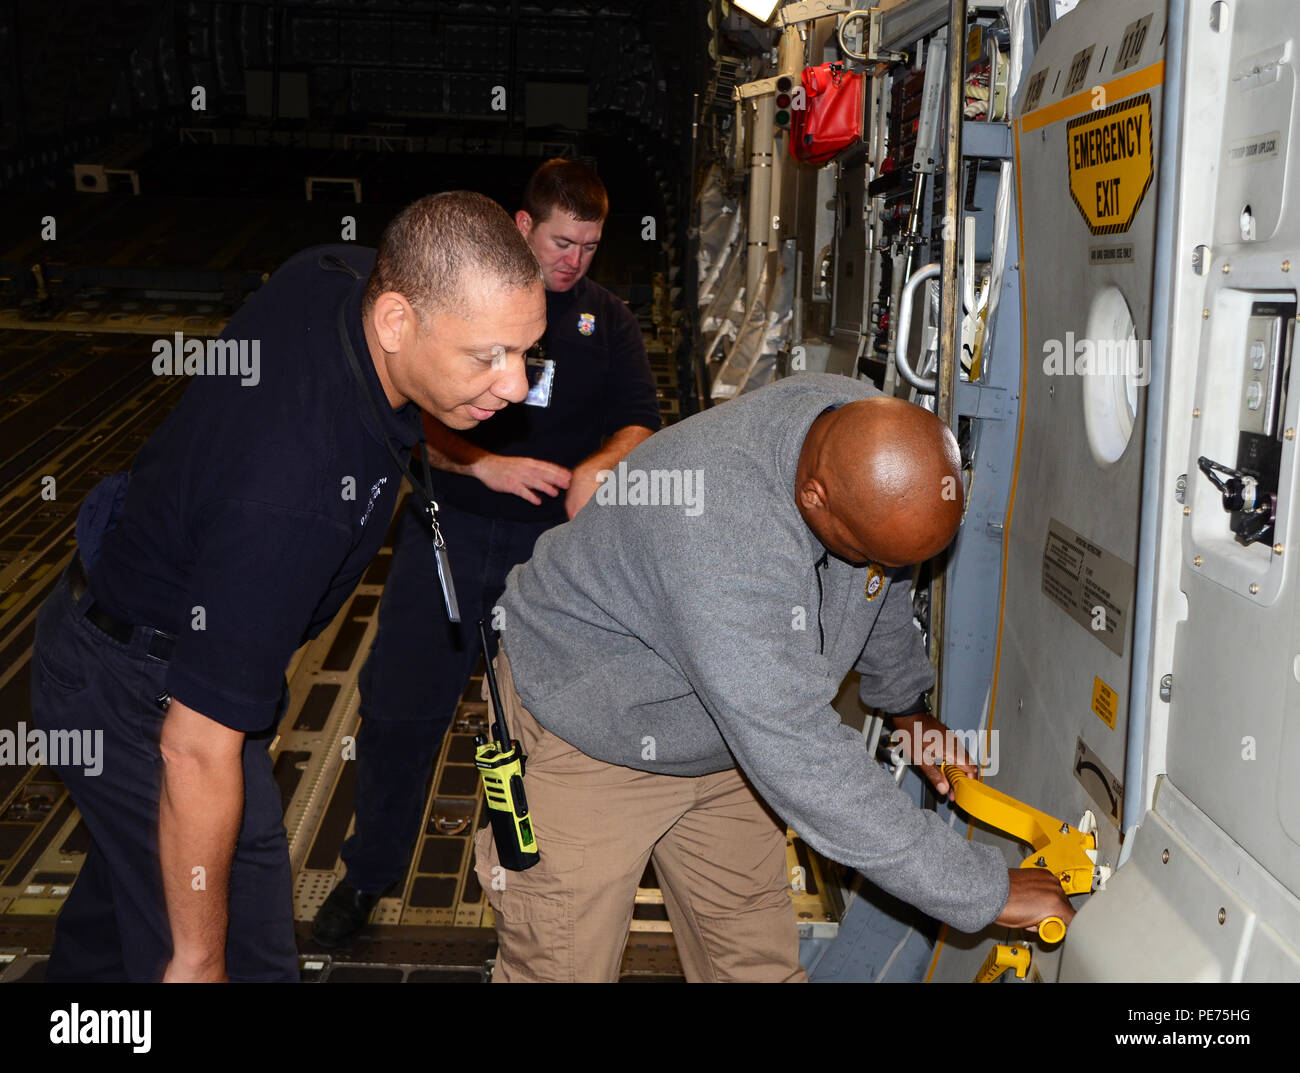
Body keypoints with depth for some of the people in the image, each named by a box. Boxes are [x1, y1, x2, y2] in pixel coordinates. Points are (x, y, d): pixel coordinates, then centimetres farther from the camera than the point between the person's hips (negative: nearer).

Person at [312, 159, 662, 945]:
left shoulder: (608, 320, 10)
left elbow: (642, 423, 4)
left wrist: (597, 468, -18)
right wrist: (484, 464, -20)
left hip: (550, 546, 1)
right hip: (447, 530, 0)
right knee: (399, 708, 3)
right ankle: (367, 875, 24)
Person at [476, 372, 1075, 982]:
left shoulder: (869, 434, -16)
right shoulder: (719, 529, -42)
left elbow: (884, 591, 9)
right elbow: (802, 765, -40)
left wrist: (906, 704, 18)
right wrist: (985, 891, -33)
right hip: (587, 736, -6)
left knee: (758, 960, 10)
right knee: (565, 963, 2)